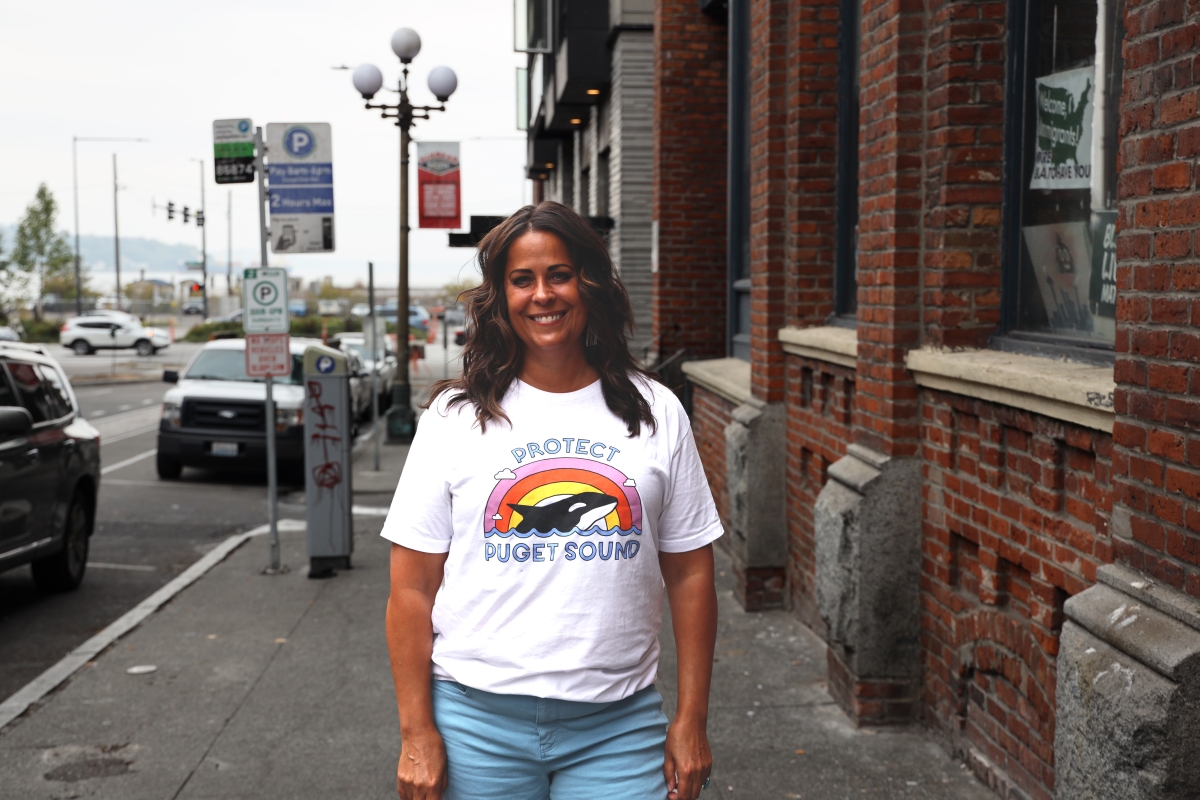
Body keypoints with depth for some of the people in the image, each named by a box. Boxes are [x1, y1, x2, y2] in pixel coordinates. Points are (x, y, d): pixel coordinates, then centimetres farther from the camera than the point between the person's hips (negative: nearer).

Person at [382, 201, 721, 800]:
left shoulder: (656, 414, 4)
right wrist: (417, 733, -5)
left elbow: (689, 575, 5)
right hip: (477, 718, 0)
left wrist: (691, 720, 1)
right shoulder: (455, 417, 1)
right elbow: (412, 588, 0)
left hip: (617, 726, 1)